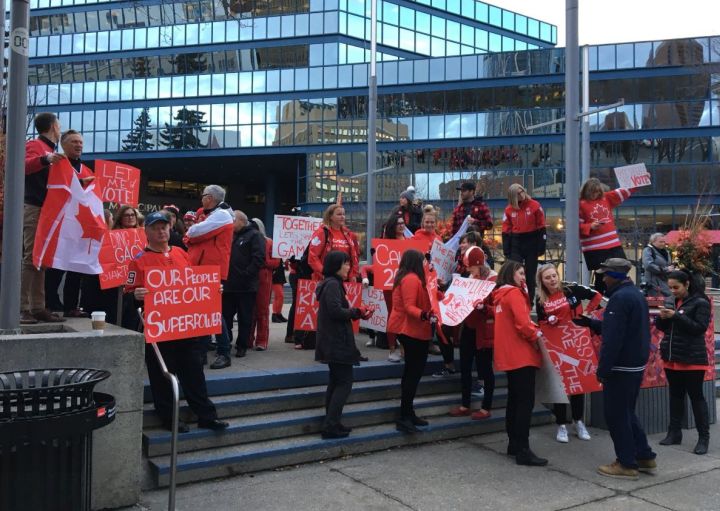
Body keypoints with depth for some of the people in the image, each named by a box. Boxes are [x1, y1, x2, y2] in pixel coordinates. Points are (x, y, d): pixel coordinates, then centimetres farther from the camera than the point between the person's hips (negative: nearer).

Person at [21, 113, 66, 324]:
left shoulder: (50, 149, 21)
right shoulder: (35, 145, -5)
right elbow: (23, 166, -25)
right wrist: (45, 159, -39)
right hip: (34, 209, -9)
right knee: (31, 258, -12)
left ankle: (38, 307, 10)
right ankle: (22, 308, -11)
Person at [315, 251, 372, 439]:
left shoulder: (331, 283, 16)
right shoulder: (333, 284, -15)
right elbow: (336, 311, -24)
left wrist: (355, 312, 4)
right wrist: (356, 312, -10)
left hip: (332, 342, 10)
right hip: (337, 342, -10)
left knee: (336, 381, 15)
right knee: (344, 383, -6)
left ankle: (331, 424, 21)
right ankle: (331, 425, -6)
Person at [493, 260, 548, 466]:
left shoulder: (500, 295, 16)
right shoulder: (514, 293, -12)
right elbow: (522, 323, -22)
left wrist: (533, 331, 7)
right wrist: (537, 335, -6)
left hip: (509, 356, 10)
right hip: (521, 355, -10)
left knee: (515, 399, 16)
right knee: (526, 402, -9)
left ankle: (514, 444, 22)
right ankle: (523, 450, -10)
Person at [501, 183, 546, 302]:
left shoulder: (535, 205, -5)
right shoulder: (509, 209, 1)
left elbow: (541, 227, -4)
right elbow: (506, 231, 3)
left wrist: (541, 247, -7)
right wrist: (506, 251, -2)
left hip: (532, 243, -1)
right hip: (516, 243, 1)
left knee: (530, 274, 7)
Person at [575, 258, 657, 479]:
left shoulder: (619, 298, -20)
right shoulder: (636, 294, 12)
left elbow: (613, 339, -24)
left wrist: (603, 369, -20)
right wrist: (590, 323, 19)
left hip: (621, 367, -10)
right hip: (636, 364, 10)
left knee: (616, 414, 1)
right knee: (626, 412, 20)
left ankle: (627, 464, 8)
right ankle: (644, 456, 25)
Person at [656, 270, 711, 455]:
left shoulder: (700, 303, -7)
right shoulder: (673, 302, 11)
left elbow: (700, 327, -15)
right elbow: (662, 326, 14)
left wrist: (676, 316, -22)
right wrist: (662, 318, -8)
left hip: (692, 359, -6)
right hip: (672, 357, 6)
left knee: (696, 397, -1)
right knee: (675, 395, 13)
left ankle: (703, 438, 5)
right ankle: (674, 433, 21)